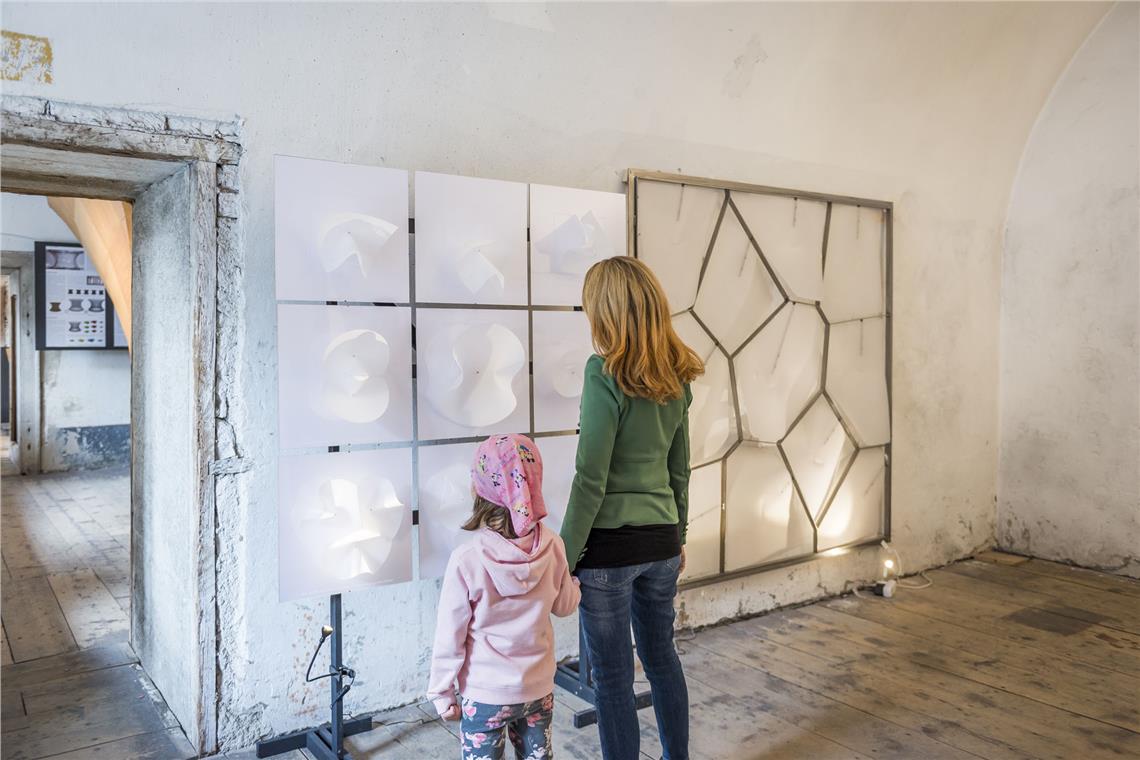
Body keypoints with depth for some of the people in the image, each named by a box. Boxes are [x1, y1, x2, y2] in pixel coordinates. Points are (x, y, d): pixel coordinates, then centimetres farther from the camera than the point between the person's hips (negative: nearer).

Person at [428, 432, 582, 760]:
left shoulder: (466, 560, -22)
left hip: (485, 696, -3)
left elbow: (451, 636, -13)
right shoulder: (553, 547, -13)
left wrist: (442, 694, 0)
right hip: (539, 689, 3)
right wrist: (573, 580, 24)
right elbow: (565, 606, 3)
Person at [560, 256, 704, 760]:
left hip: (610, 546, -7)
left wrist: (566, 555, -9)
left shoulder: (605, 371, -16)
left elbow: (591, 478, -17)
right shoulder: (676, 376, 5)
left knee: (612, 675, 7)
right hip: (661, 542, 7)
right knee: (662, 657, 22)